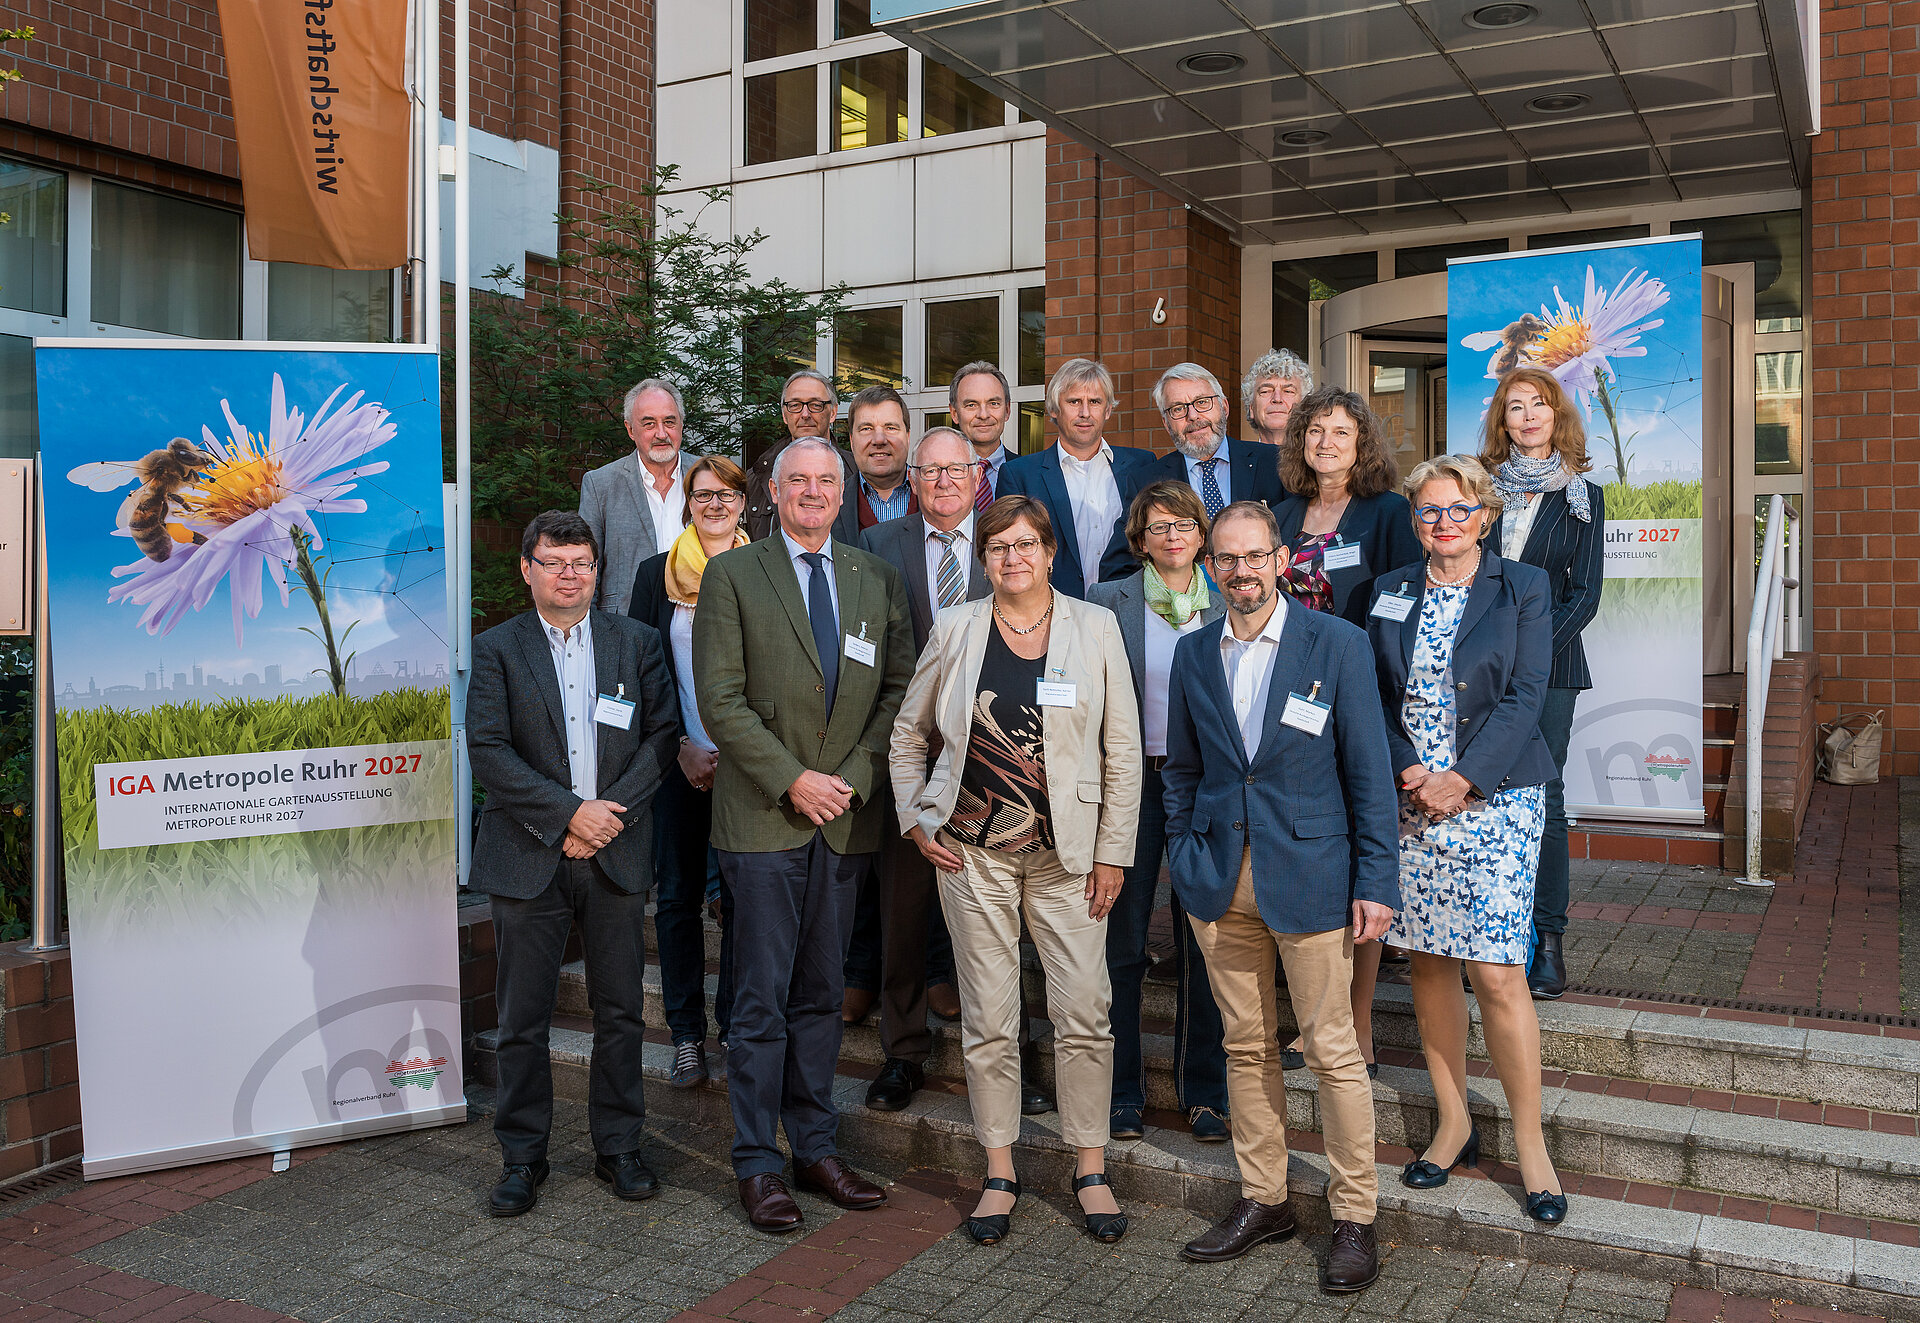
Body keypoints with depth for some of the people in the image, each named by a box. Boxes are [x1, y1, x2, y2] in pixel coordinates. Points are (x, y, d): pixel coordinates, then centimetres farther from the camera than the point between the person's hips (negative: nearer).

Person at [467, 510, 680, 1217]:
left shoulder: (638, 642, 7)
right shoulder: (497, 650, 2)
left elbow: (661, 736, 2)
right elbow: (487, 751, -7)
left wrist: (612, 814, -10)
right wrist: (569, 811, -15)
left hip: (617, 855, 2)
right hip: (529, 859, -1)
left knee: (621, 1011, 9)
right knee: (523, 1019, 5)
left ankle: (619, 1147, 24)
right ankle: (522, 1158, 20)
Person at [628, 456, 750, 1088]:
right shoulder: (656, 574, 5)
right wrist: (681, 747, -6)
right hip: (678, 759, 1)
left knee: (743, 893, 3)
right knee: (678, 894, 5)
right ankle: (687, 1033, 17)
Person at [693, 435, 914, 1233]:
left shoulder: (878, 581, 11)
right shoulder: (732, 575, 0)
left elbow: (897, 690, 8)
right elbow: (720, 699, -6)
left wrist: (853, 777, -6)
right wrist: (792, 780, -13)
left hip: (846, 817, 4)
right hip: (764, 816, -3)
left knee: (822, 995, 11)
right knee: (763, 1000, 1)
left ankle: (816, 1149, 22)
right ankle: (758, 1166, 12)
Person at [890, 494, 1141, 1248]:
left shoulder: (1095, 627, 2)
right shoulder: (955, 629, 4)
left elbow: (1123, 749, 2)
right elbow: (908, 733, 14)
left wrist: (1113, 850, -2)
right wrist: (915, 820, 5)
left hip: (1068, 850, 0)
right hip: (973, 848, 1)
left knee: (1084, 1011, 0)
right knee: (987, 1017, 6)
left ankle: (1091, 1167, 17)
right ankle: (999, 1170, 20)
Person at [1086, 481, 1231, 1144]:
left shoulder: (1227, 608, 7)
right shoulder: (1106, 603, 1)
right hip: (1132, 783, -1)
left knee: (1203, 946, 6)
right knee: (1122, 944, 4)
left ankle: (1203, 1091, 20)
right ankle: (1122, 1092, 17)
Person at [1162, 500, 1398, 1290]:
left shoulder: (1336, 644, -5)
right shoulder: (1192, 654, 7)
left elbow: (1368, 771, -4)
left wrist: (1376, 882, -7)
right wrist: (1182, 863, 9)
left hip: (1308, 876, -4)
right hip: (1219, 882, 4)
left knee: (1332, 1048, 3)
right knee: (1246, 1044, 12)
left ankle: (1354, 1217, 18)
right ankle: (1263, 1201, 27)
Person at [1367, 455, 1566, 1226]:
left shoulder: (1522, 589, 1)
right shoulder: (1391, 592, 11)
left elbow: (1525, 699, -6)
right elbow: (1375, 695, 8)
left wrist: (1462, 779, -15)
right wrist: (1408, 771, -7)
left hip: (1493, 800, -3)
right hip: (1410, 799, 4)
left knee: (1498, 975, -7)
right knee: (1428, 964, 8)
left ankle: (1529, 1144, 9)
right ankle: (1453, 1124, 23)